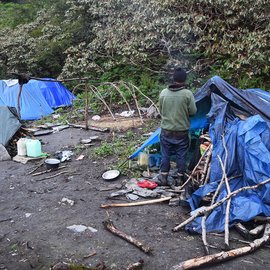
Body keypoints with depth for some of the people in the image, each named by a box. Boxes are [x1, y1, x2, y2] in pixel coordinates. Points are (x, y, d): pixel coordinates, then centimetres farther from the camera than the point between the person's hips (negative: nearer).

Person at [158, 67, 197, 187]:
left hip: (166, 131, 2)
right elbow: (193, 111, -8)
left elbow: (161, 111, 6)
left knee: (165, 154, 12)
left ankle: (163, 178, 19)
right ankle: (179, 179, 19)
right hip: (182, 131, -2)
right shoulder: (187, 94, -13)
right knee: (181, 155, 11)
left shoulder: (163, 93, -4)